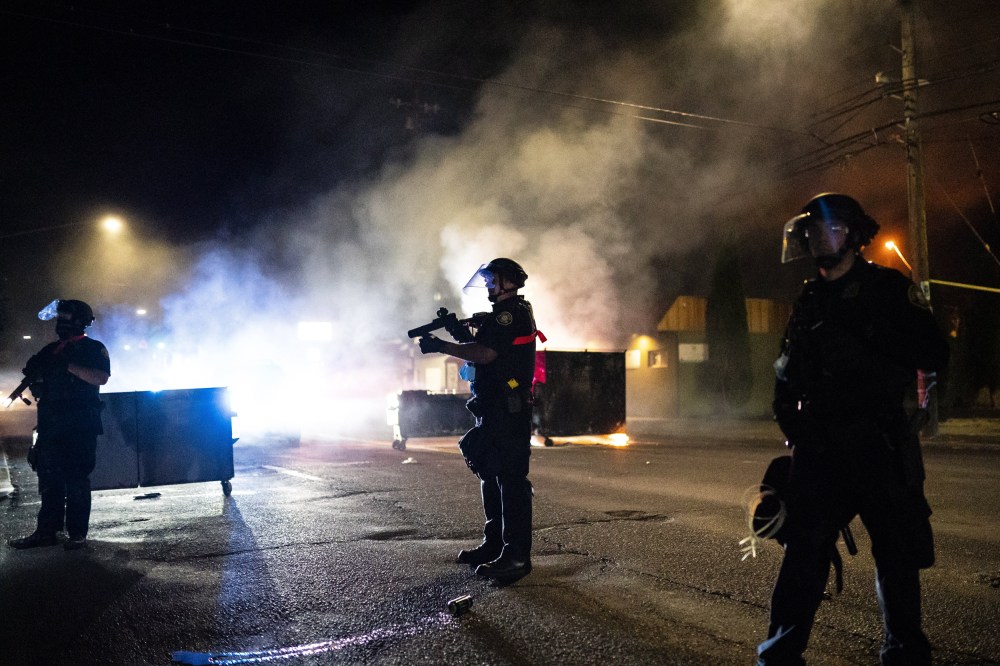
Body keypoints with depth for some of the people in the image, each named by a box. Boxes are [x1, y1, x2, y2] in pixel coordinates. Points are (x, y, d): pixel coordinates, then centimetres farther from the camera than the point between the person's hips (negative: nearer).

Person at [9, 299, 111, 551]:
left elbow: (101, 378, -16)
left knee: (76, 479, -6)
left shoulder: (93, 348, 0)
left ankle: (77, 534, -1)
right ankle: (47, 531, 13)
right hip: (51, 425, 6)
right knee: (49, 478, 7)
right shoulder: (50, 350, 19)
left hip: (80, 426, -6)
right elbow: (36, 386, 22)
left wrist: (69, 366, -22)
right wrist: (34, 374, -1)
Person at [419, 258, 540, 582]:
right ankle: (494, 544, 25)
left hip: (507, 410, -11)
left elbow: (485, 354, -22)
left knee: (510, 479, -10)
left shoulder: (513, 312, -11)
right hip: (495, 410, 11)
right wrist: (460, 334, 6)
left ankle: (516, 556, -8)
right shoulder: (505, 314, 22)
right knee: (491, 476, 15)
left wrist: (441, 346, -15)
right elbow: (484, 351, 20)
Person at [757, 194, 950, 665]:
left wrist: (866, 337, -17)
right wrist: (791, 423, 5)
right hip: (819, 446, 3)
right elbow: (787, 375, 19)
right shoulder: (808, 302, 14)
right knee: (804, 551, 1)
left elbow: (933, 356, -7)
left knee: (897, 552, 7)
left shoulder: (887, 287, 1)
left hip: (879, 444, -3)